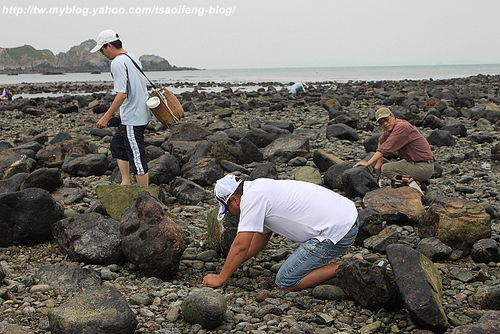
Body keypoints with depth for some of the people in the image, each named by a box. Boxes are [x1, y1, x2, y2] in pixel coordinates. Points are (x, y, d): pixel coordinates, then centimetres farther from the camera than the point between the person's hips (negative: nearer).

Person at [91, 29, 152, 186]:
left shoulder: (117, 63, -17)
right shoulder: (133, 58, 12)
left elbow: (122, 94, -24)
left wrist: (106, 117, -18)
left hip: (132, 119, -10)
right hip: (142, 114, 10)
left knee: (137, 157, -2)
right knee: (117, 144, 22)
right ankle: (126, 182, 22)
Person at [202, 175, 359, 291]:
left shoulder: (251, 198, -10)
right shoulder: (261, 187, 20)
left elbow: (241, 246, -11)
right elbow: (262, 236, 29)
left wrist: (220, 278, 0)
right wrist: (232, 264, 31)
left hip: (336, 232, -10)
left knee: (286, 281, -4)